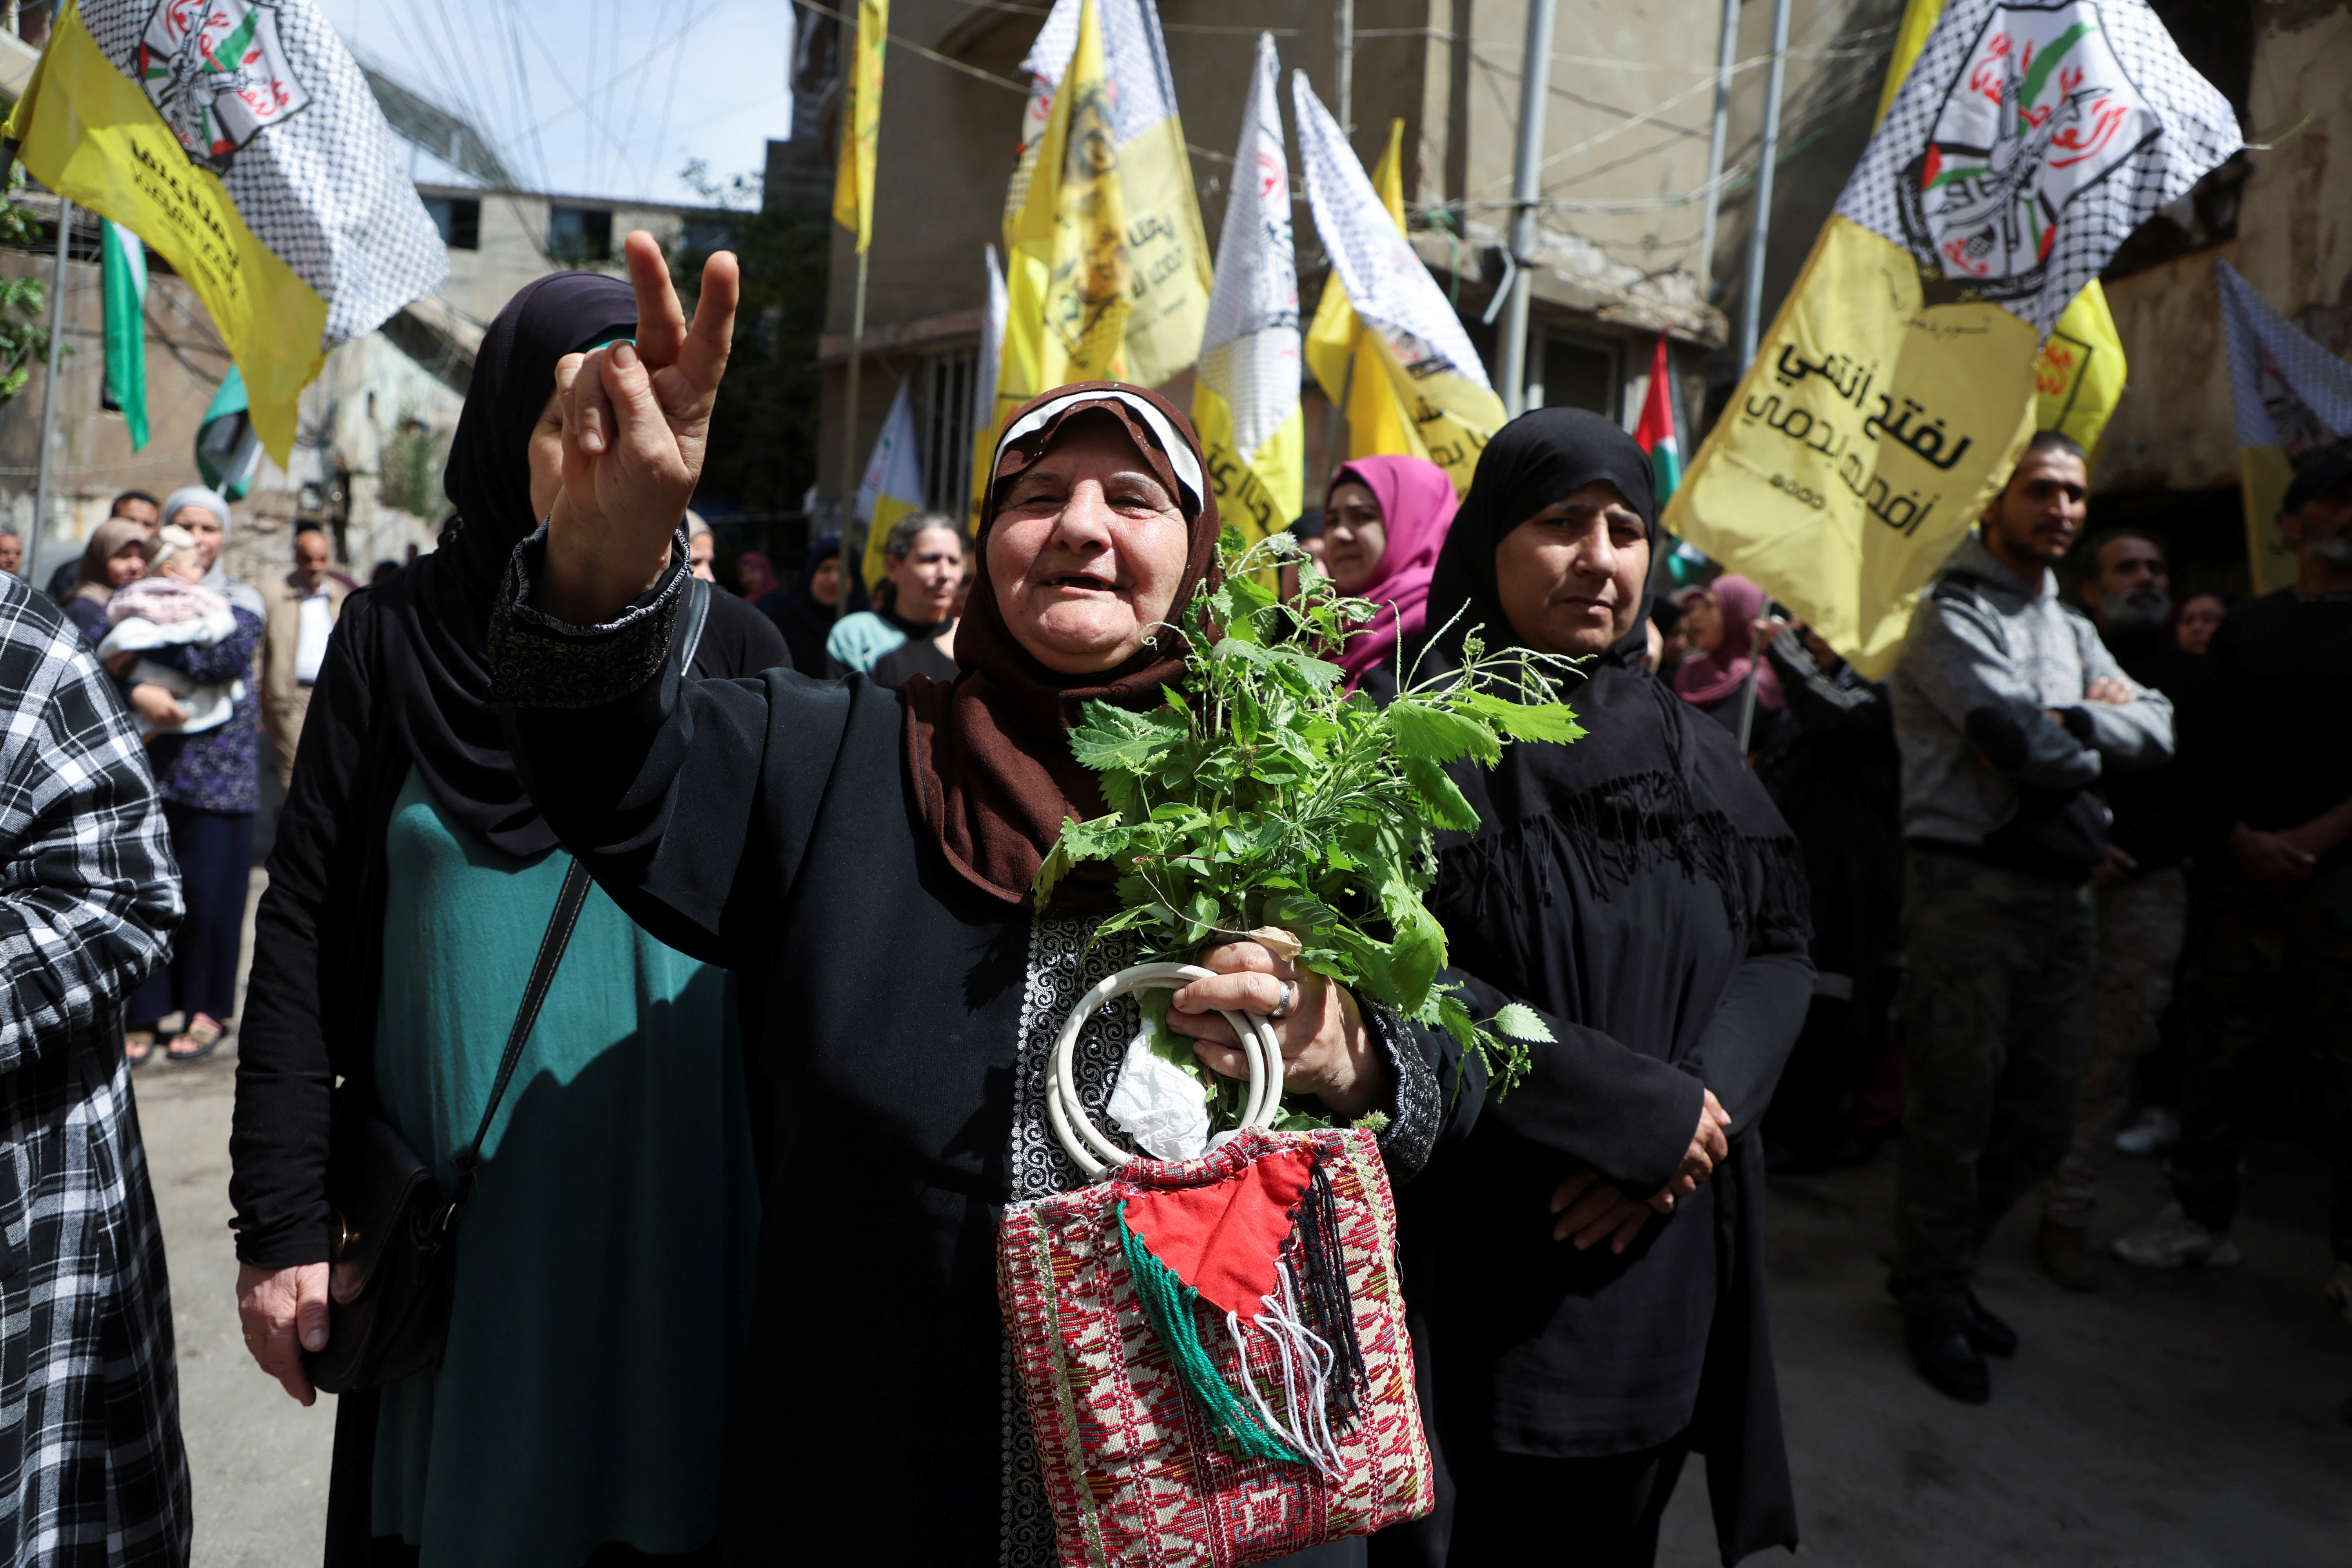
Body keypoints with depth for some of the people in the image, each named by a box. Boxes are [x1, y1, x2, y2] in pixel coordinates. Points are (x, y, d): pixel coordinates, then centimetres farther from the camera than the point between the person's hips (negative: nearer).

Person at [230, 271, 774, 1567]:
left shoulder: (730, 652, -1)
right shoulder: (398, 636, 0)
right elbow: (301, 928, 0)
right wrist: (280, 1222, -4)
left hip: (678, 1216, 0)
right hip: (448, 1209, 0)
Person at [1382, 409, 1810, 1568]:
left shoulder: (1684, 745, 8)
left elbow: (1779, 950, 5)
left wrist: (1696, 1118, -13)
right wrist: (1641, 1110, -17)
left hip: (1661, 1253, 5)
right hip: (1482, 1264, -5)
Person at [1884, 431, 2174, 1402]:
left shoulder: (2071, 629, 20)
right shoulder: (1955, 614, -6)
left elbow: (2158, 731, 7)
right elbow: (2026, 746, -18)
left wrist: (2064, 727, -10)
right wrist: (2099, 730, 1)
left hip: (2060, 894, 8)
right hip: (1969, 890, -8)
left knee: (2043, 1119, 13)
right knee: (1953, 1111, 1)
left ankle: (1938, 1267, 32)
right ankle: (1934, 1304, 19)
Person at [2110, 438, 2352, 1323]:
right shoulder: (2247, 629, 12)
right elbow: (2211, 751, 9)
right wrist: (2244, 838, -6)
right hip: (2245, 873, 2)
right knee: (2218, 1056, 6)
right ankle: (2203, 1218, 18)